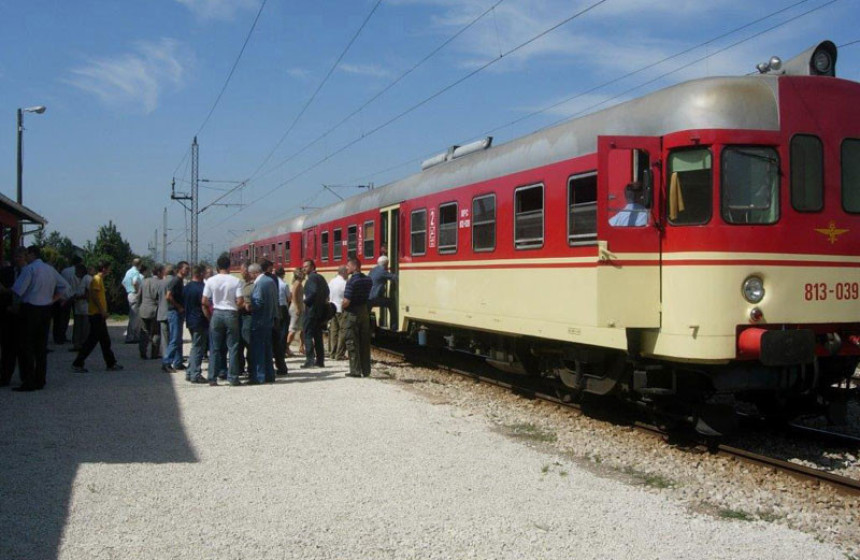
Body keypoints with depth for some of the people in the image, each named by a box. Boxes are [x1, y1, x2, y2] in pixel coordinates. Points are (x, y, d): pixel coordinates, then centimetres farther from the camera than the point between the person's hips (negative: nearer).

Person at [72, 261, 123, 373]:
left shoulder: (100, 279, 17)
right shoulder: (97, 279, -12)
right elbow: (94, 296, -21)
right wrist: (102, 310, -21)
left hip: (99, 315, 10)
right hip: (96, 314, -10)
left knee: (105, 341, 12)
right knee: (92, 340, -8)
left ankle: (111, 364, 17)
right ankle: (77, 363, -3)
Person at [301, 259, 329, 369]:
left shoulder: (311, 278, -12)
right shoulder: (320, 277, 14)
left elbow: (313, 292, -24)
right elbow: (327, 291, 17)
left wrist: (306, 301, -12)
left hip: (311, 310, -9)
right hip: (321, 311, 9)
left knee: (308, 335, -5)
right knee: (318, 336, 12)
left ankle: (310, 360, -10)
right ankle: (320, 360, 13)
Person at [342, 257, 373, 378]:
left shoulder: (351, 281, -17)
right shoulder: (368, 280, 5)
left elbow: (346, 301, -20)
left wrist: (343, 307, -2)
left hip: (352, 313, -7)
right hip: (365, 312, 7)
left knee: (352, 343, 1)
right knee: (365, 343, 11)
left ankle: (355, 371, 1)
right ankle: (366, 370, 15)